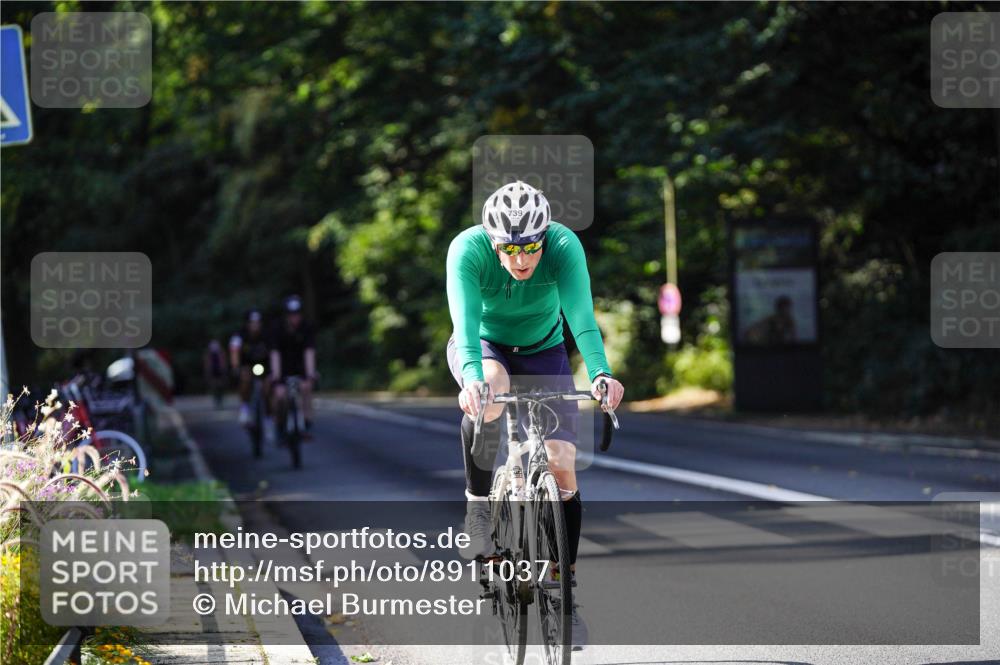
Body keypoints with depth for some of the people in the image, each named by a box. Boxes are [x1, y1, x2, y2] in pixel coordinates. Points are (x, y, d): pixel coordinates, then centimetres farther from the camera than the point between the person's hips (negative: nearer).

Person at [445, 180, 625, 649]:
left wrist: (601, 374, -53)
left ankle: (565, 585, 2)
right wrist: (473, 379, -59)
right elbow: (466, 325, -40)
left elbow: (582, 317, -36)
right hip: (482, 345, -1)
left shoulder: (565, 246, -28)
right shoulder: (468, 250, -30)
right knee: (492, 389, -38)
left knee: (561, 463, -12)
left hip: (542, 351, 1)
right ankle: (479, 504, -19)